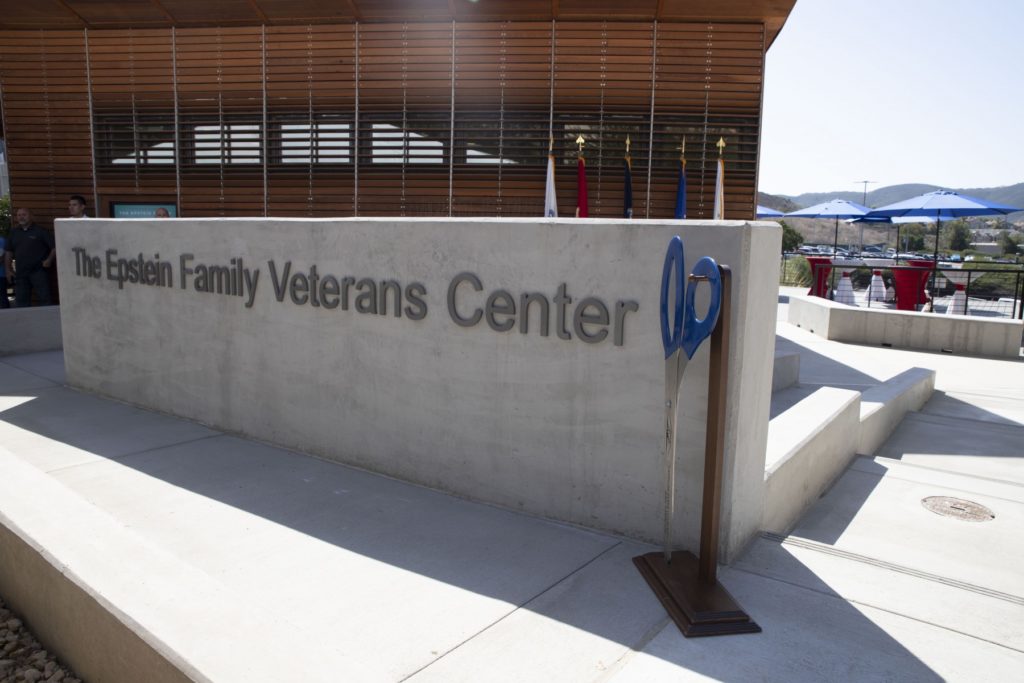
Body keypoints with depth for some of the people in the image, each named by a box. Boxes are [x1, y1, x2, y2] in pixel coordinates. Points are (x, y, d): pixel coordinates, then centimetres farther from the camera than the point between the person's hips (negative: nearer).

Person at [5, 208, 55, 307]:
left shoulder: (40, 231, -2)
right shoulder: (14, 233, 13)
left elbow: (55, 246, -4)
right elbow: (8, 252, 17)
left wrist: (49, 260, -14)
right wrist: (8, 270, 11)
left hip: (38, 271, -5)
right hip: (20, 273, 5)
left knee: (44, 300, -6)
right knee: (21, 302, 8)